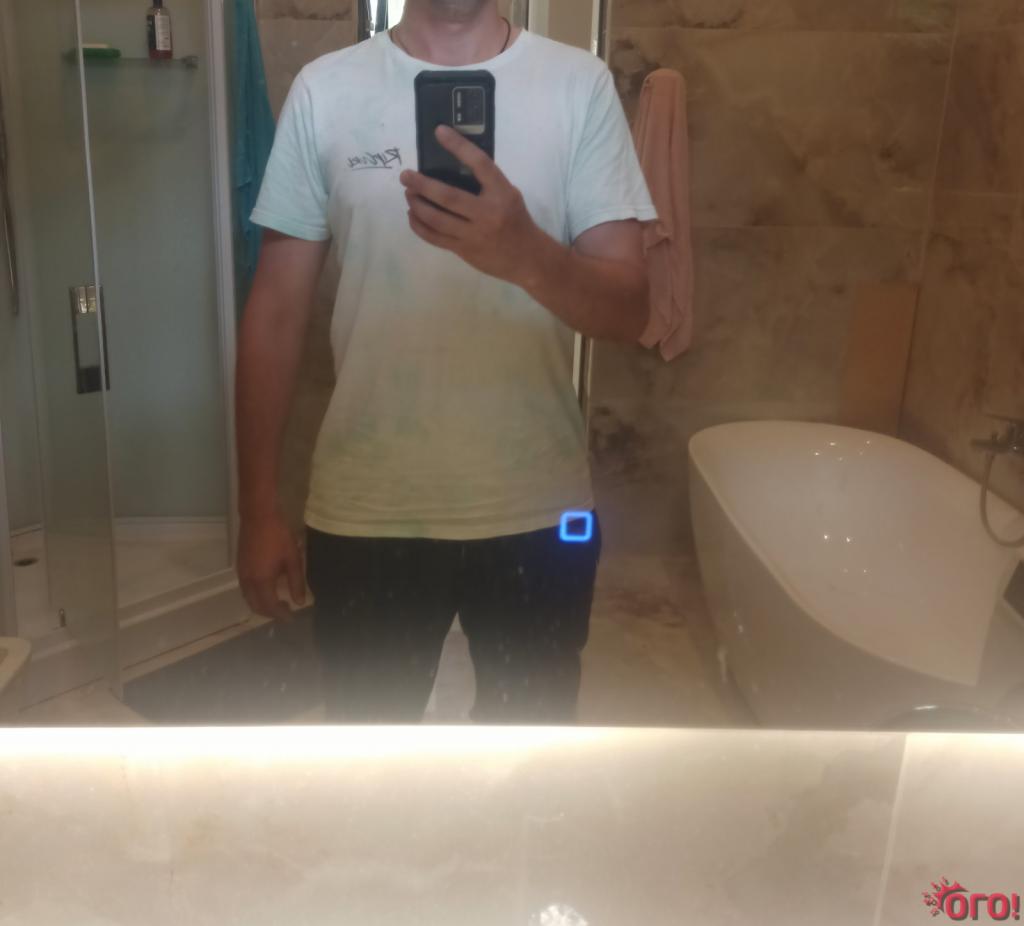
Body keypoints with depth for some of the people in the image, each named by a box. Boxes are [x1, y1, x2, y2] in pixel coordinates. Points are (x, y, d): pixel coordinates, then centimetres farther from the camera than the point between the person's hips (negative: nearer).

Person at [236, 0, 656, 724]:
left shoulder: (580, 85, -3)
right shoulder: (326, 89, -1)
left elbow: (629, 309, -9)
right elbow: (277, 312, 1)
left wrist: (526, 254, -30)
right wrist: (260, 508, 1)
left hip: (537, 510, 0)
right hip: (366, 513, 1)